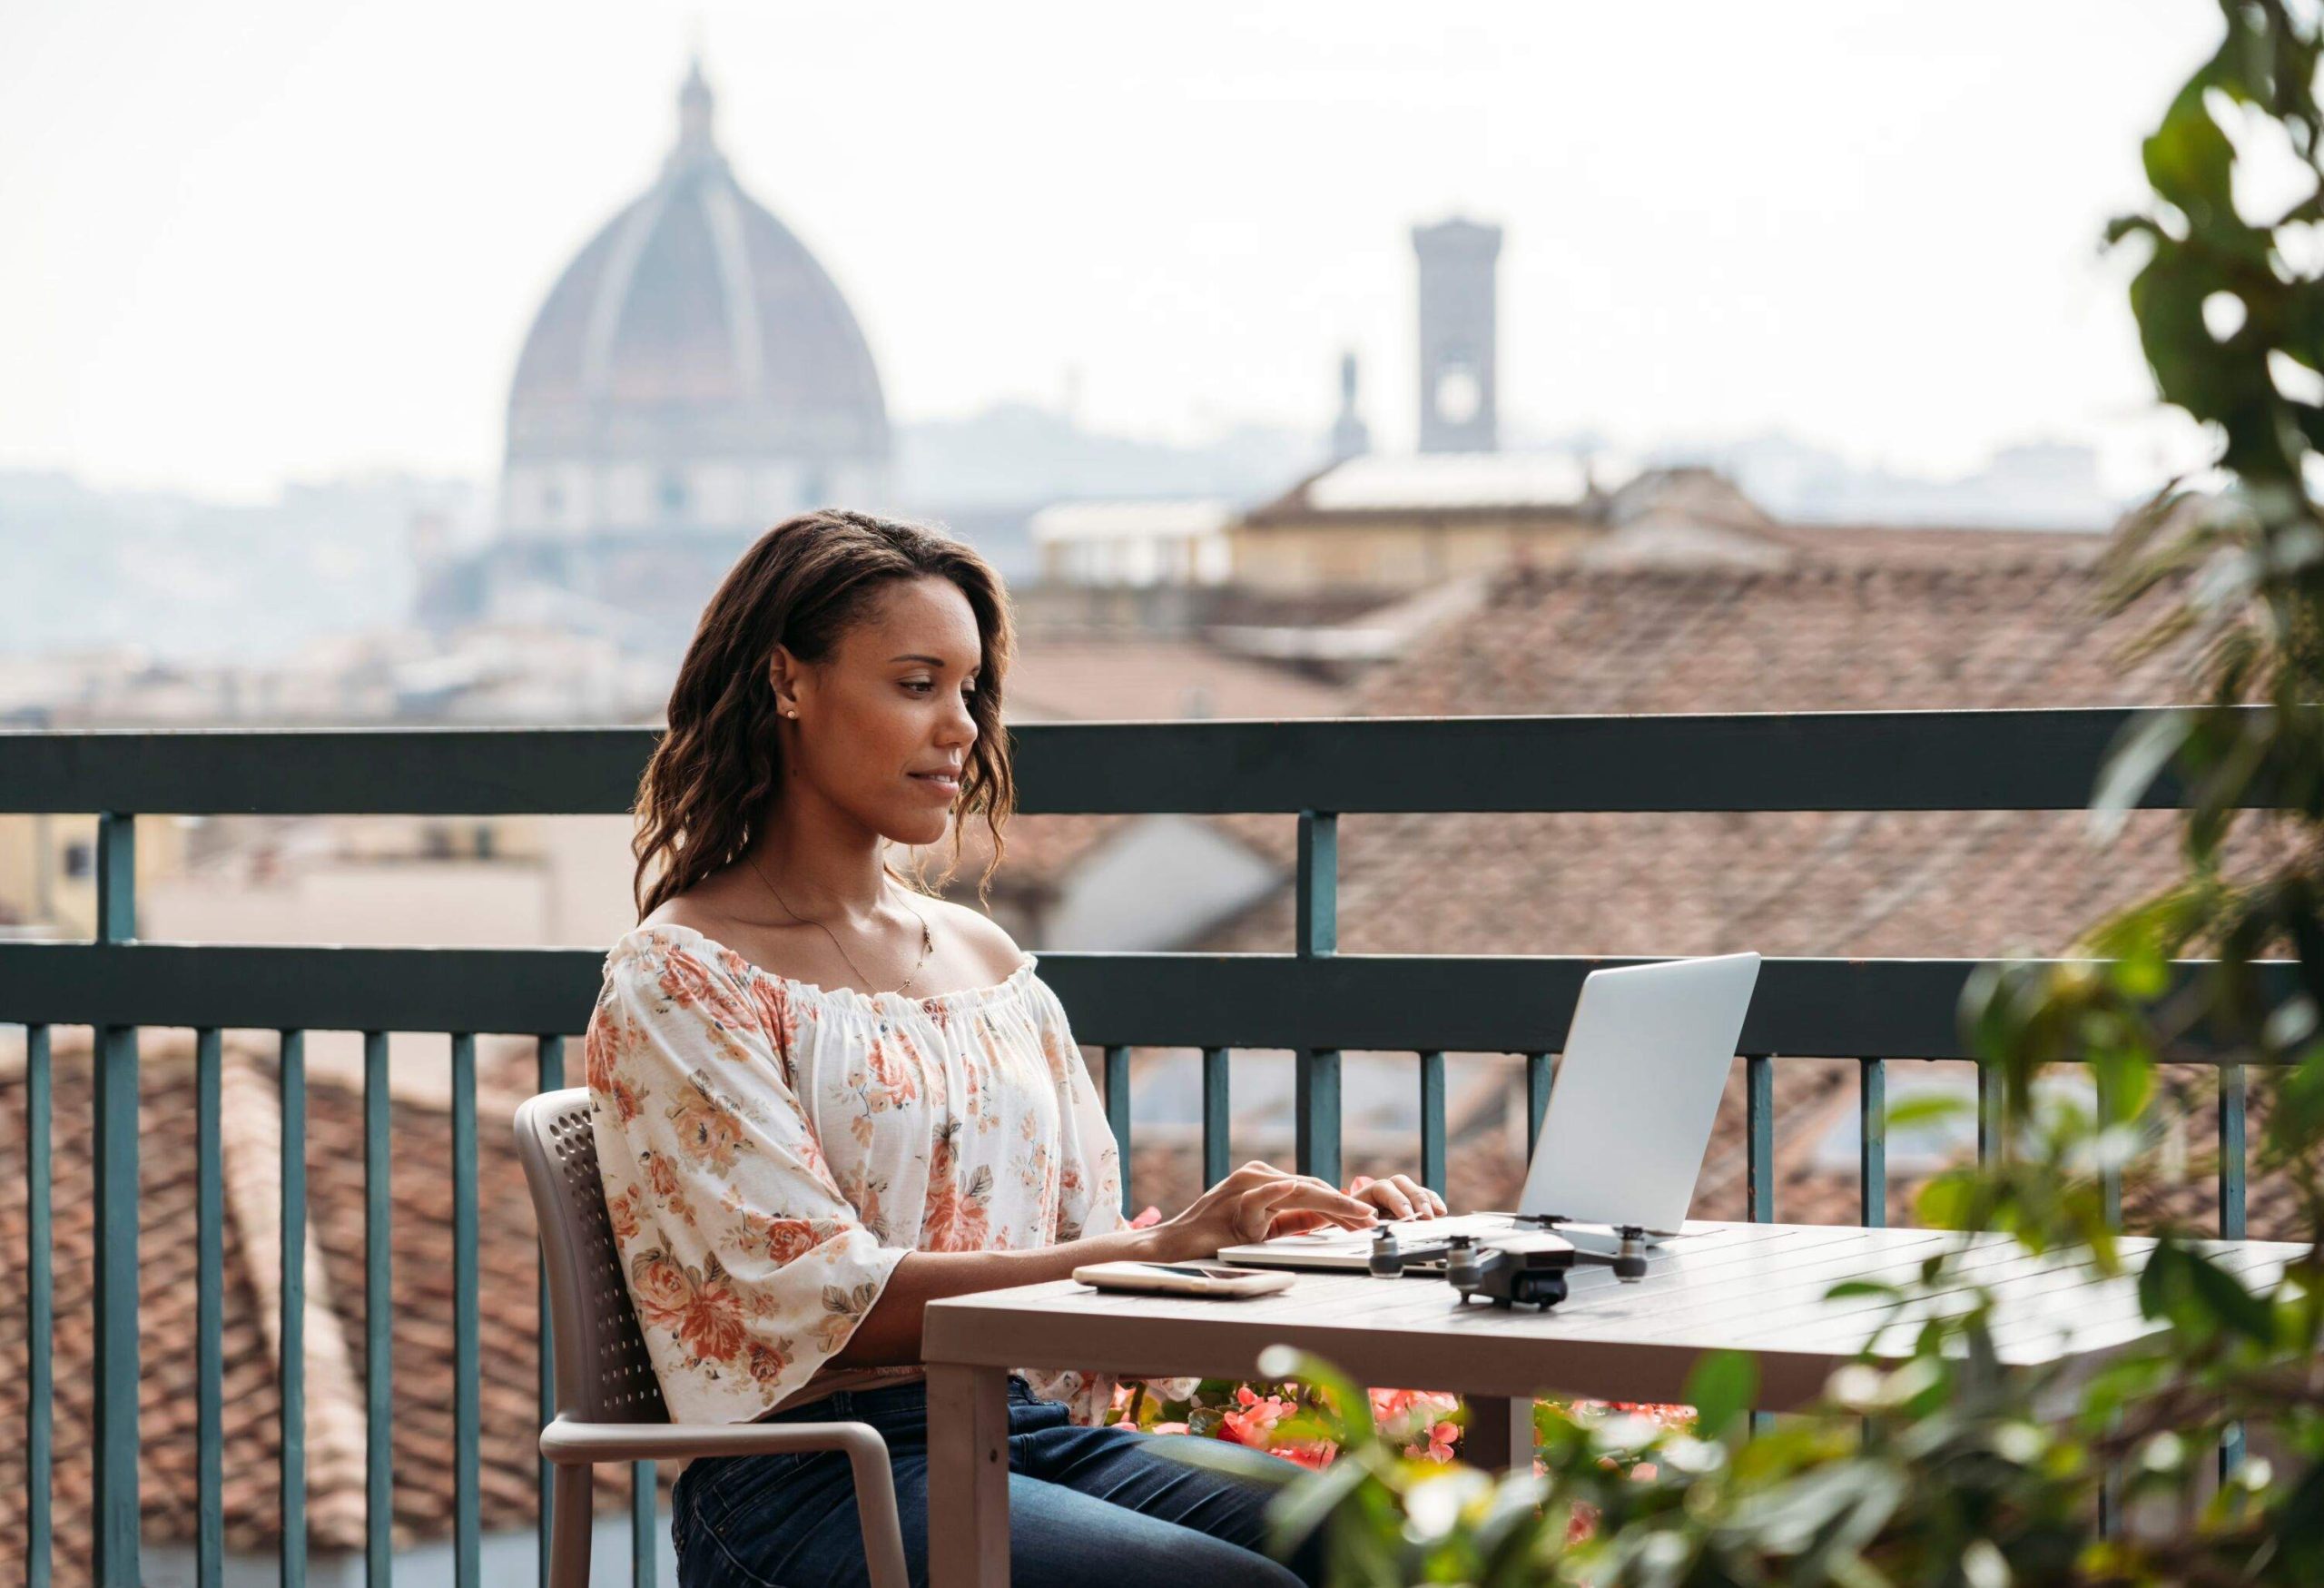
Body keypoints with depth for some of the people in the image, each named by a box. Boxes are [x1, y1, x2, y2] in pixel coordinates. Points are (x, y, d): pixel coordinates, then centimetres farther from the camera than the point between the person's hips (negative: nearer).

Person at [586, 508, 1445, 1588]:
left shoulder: (986, 961, 18)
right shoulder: (679, 982, -4)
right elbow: (830, 1301, -13)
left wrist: (1302, 1222, -2)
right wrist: (1160, 1249, -19)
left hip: (1035, 1429, 6)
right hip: (818, 1484, -6)